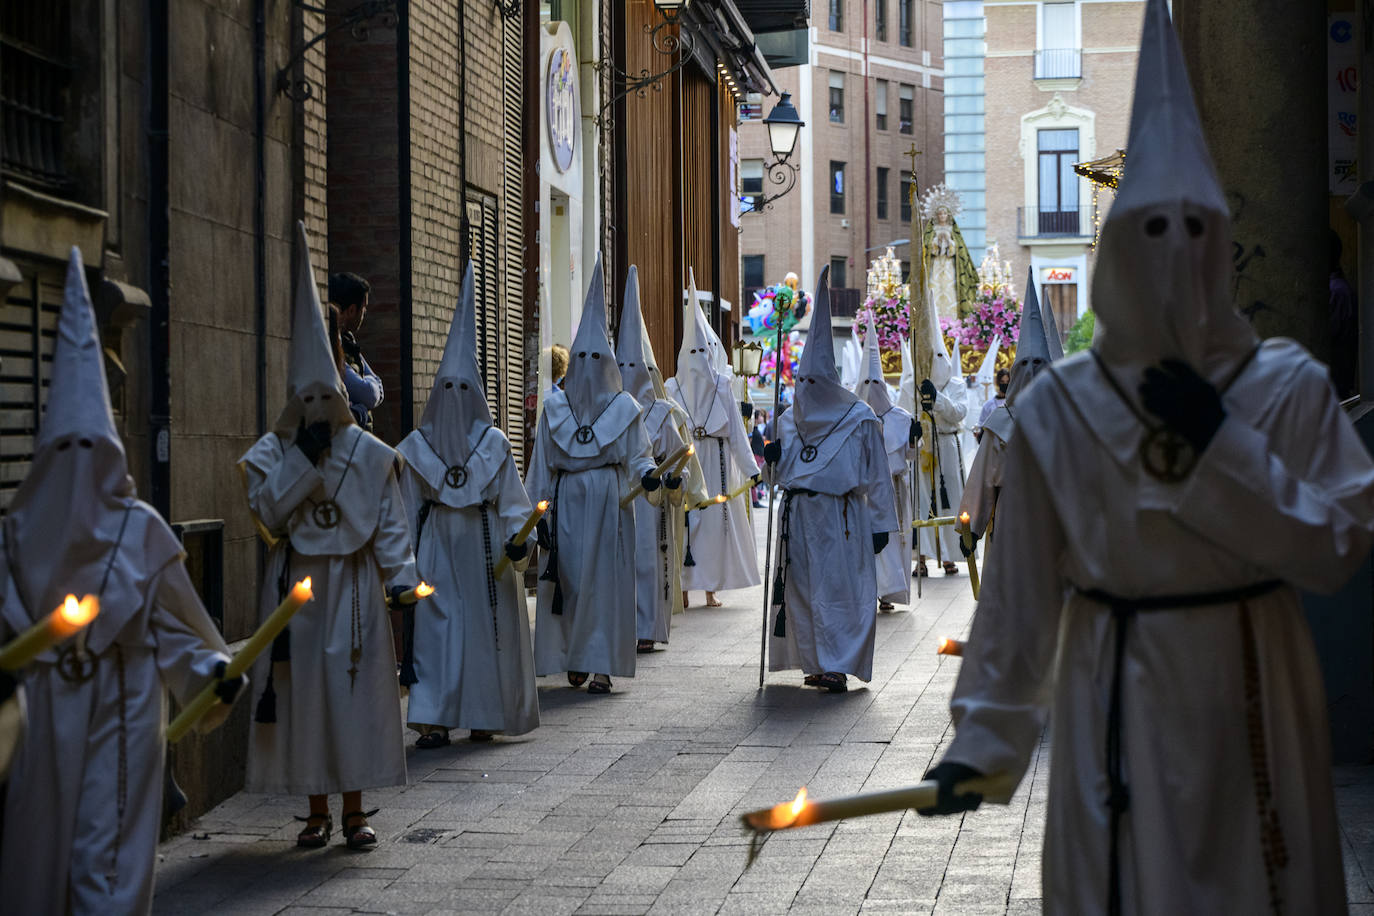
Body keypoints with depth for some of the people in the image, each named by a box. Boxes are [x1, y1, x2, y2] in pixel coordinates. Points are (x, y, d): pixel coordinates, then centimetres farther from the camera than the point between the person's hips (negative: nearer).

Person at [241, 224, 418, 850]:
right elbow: (266, 511, -12)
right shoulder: (273, 452, 2)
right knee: (303, 689, 2)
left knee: (356, 688, -1)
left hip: (353, 586, 0)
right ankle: (317, 810, 13)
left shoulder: (370, 454, 2)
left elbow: (391, 522, 2)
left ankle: (353, 810, 9)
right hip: (298, 586, 1)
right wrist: (304, 458, -15)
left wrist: (400, 577, -8)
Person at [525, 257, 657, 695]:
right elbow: (541, 465, 8)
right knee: (569, 578, 1)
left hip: (609, 501, -1)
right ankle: (573, 658, 15)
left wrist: (647, 474, -19)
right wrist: (539, 512, 4)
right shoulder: (554, 407, 8)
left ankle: (601, 664, -3)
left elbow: (637, 453, 3)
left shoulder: (624, 407, 5)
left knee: (605, 579, -5)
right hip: (567, 504, 1)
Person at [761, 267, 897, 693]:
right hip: (798, 514, 5)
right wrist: (772, 459, -6)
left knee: (840, 587, -8)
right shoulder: (790, 419, 10)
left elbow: (876, 476, -2)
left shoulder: (859, 418, -4)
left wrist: (881, 523, -3)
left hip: (840, 517, -5)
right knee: (802, 589, 6)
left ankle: (837, 666, -7)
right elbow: (780, 474, 17)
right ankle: (817, 663, 15)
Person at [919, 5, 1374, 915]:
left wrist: (1220, 443, -17)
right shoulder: (1057, 408, -3)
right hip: (1117, 704, 0)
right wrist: (982, 738, -1)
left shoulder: (1290, 386, -1)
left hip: (1253, 698, 1)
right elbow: (1022, 586, -1)